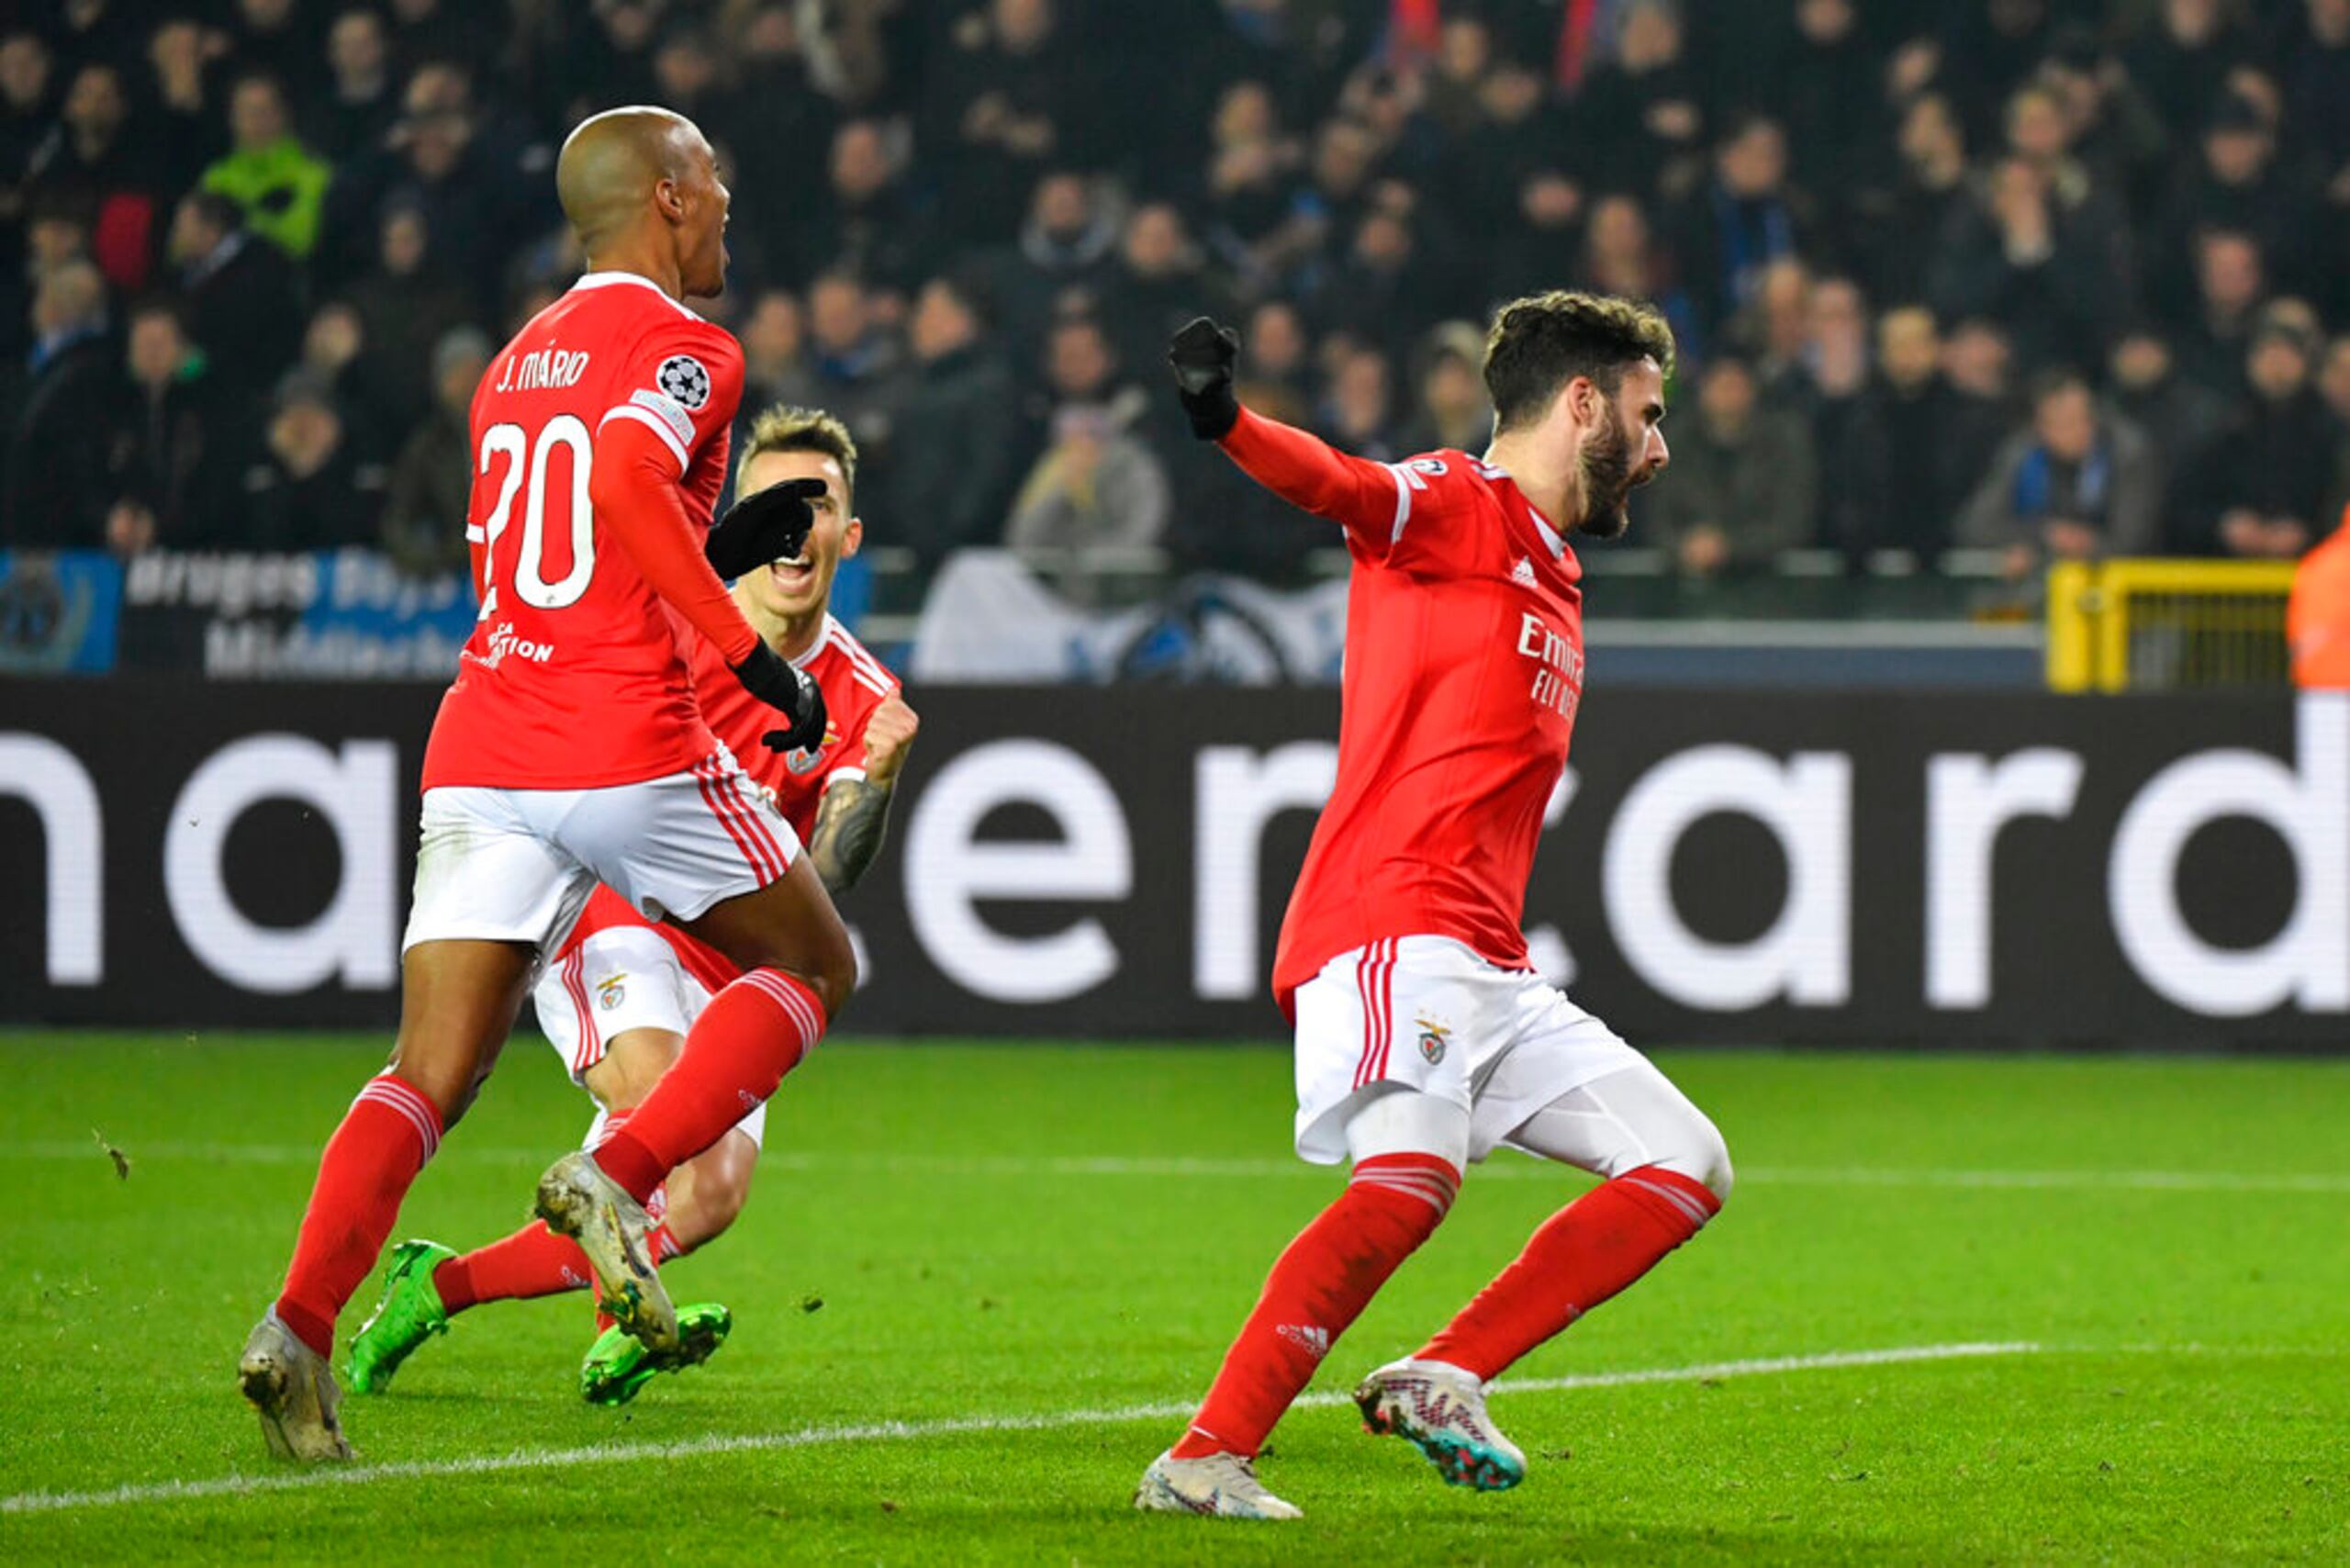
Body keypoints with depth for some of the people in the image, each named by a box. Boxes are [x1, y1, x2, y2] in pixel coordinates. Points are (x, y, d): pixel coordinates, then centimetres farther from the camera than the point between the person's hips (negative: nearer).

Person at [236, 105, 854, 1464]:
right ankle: (620, 1177, -6)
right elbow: (625, 479, -23)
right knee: (817, 967, 14)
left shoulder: (515, 367, 22)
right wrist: (752, 651, -21)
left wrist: (726, 546, 28)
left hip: (481, 752, 6)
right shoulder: (687, 351, -2)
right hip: (630, 750, -6)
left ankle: (300, 1326, -19)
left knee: (432, 1080, 2)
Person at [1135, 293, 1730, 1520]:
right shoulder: (1453, 507, -1)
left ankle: (1441, 1378, -2)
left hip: (1487, 968, 10)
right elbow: (1340, 486, -23)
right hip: (1392, 927, -10)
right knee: (1410, 1179, -30)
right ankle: (1206, 1458, -29)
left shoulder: (1551, 579, 26)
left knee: (1687, 1167, 7)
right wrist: (1230, 426, -42)